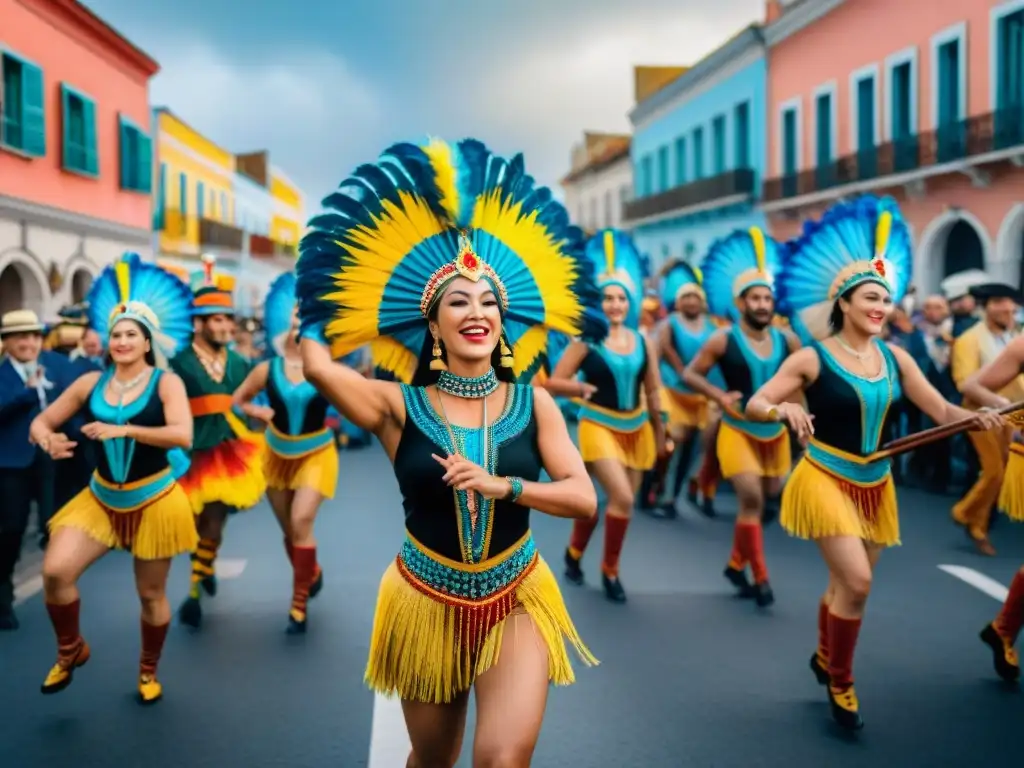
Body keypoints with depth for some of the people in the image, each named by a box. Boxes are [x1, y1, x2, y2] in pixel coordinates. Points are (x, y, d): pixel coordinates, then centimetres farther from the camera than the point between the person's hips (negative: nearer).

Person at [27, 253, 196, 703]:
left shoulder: (165, 383, -10)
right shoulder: (91, 383, 0)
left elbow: (182, 435, -25)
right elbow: (42, 421, 7)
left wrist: (124, 429, -33)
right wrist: (47, 439, -17)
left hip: (154, 501, -3)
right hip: (100, 498, 3)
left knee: (151, 594, 9)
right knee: (55, 571, -15)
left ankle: (148, 670, 35)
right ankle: (71, 650, 13)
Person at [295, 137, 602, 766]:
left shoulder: (533, 403, -4)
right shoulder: (401, 406, -9)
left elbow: (584, 499, -9)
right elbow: (317, 365, -24)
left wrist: (502, 485, -23)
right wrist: (324, 307, -3)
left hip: (517, 600, 0)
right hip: (428, 601, 0)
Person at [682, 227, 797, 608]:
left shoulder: (787, 340, -2)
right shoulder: (723, 340, -12)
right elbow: (690, 374, -5)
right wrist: (720, 395, -19)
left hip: (776, 431, 5)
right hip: (738, 430, -5)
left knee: (767, 498, 11)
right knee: (751, 498, -15)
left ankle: (737, 564, 32)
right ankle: (760, 578, 0)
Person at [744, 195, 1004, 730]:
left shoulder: (895, 358, 1)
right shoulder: (811, 359, -13)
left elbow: (942, 411, 0)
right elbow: (753, 406, -14)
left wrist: (976, 418, -21)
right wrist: (786, 409, -35)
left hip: (875, 484, 5)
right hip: (827, 479, -5)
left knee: (847, 584, 16)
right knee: (856, 581, -16)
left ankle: (824, 657, 43)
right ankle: (840, 682, 7)